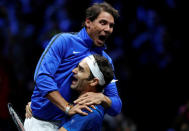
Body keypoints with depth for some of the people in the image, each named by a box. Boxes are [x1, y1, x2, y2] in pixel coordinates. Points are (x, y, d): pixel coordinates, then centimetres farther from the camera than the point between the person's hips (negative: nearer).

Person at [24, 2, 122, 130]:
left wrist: (102, 98, -17)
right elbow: (42, 76, -17)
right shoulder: (64, 41, -4)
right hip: (40, 120, -5)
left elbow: (116, 107, 7)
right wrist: (67, 107, -25)